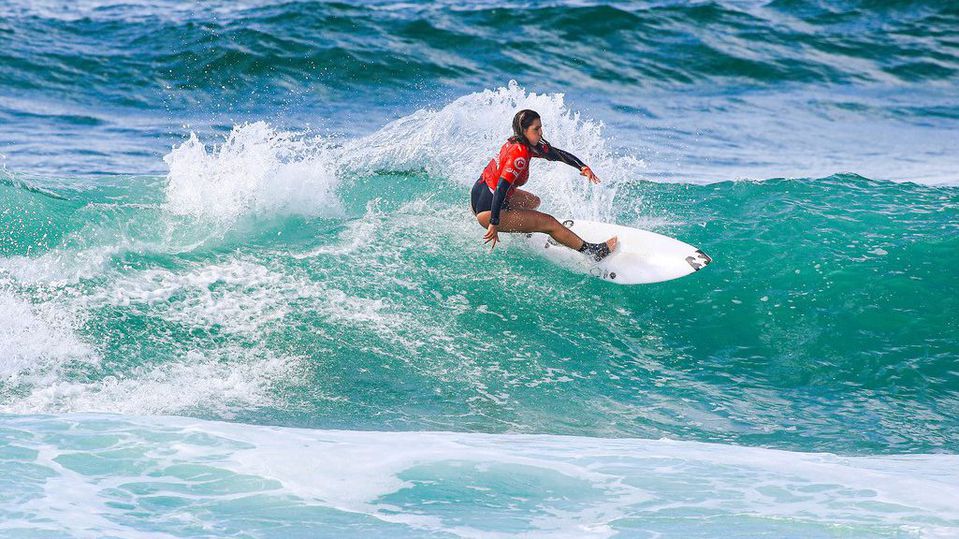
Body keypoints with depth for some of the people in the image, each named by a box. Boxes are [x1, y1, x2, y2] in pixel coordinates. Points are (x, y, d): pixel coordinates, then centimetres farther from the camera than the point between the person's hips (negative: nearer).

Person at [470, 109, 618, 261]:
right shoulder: (520, 153, -24)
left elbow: (558, 154, 7)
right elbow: (501, 188, -30)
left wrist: (583, 167, -6)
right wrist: (494, 224, -31)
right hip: (487, 211, -10)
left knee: (533, 202, 31)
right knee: (550, 223, -4)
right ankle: (593, 252, 4)